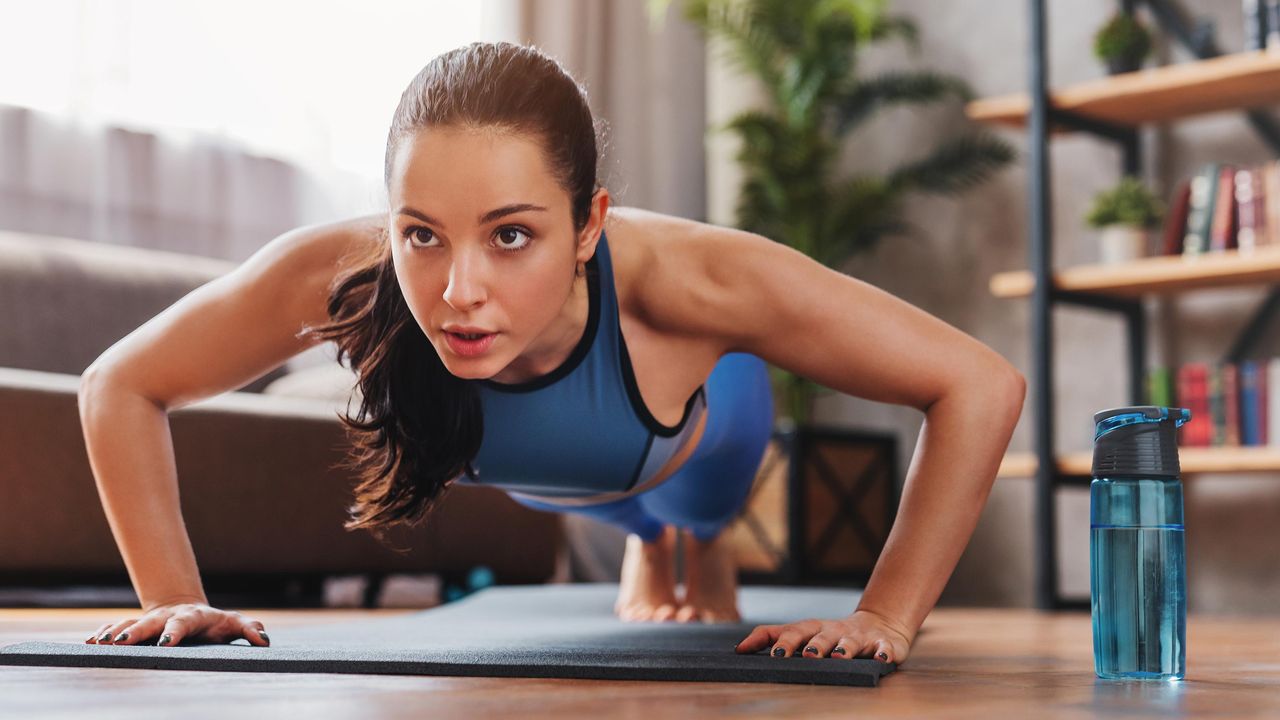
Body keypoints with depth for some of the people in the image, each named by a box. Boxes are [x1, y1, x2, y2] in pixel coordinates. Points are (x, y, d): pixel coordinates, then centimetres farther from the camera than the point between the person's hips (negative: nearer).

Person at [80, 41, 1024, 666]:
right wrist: (176, 598, -34)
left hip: (697, 420, -2)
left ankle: (706, 544, 72)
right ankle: (647, 544, 75)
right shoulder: (336, 276, -47)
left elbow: (982, 387, -44)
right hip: (531, 471, 2)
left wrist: (885, 621, -45)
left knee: (698, 508, 37)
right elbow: (119, 388, -28)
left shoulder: (681, 279, -52)